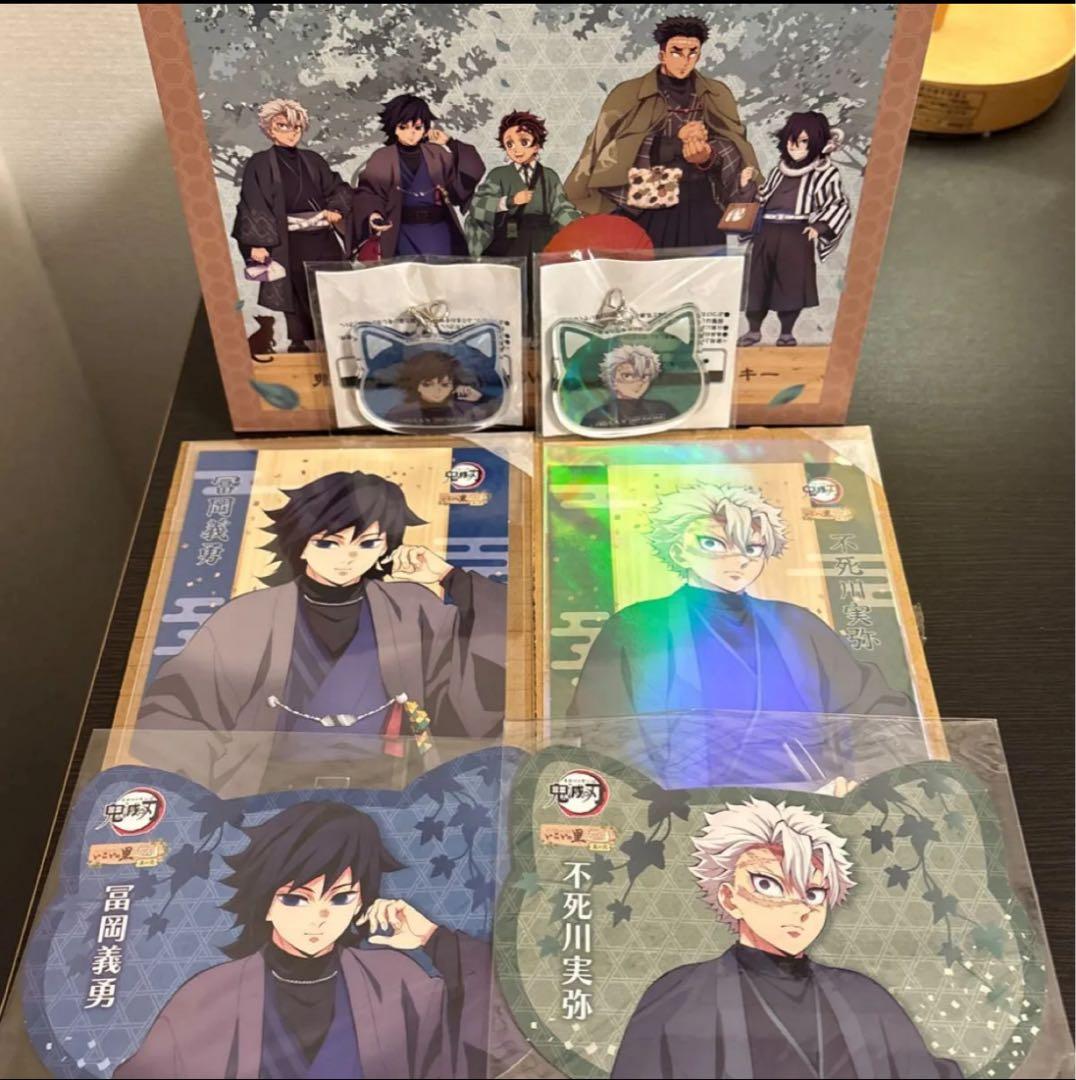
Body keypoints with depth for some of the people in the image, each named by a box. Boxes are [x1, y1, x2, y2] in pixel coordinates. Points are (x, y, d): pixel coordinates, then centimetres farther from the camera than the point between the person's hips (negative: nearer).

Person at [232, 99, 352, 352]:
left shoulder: (313, 160, 13)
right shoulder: (259, 164, -2)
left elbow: (338, 189, 19)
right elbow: (251, 206, -7)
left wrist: (337, 210, -2)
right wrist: (256, 243, -17)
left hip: (323, 241, 5)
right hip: (288, 245, -5)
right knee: (298, 299, -4)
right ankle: (300, 345, 6)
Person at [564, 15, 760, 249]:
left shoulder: (717, 95, 10)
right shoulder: (629, 94, 1)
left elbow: (732, 144, -2)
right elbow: (621, 151, -10)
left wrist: (708, 156, -26)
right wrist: (677, 142, -17)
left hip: (701, 211, 3)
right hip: (647, 211, -2)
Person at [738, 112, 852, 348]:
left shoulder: (825, 173, 0)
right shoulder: (779, 169, 16)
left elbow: (840, 206, 1)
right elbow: (761, 199, 25)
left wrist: (819, 226, -12)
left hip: (796, 237, -4)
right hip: (766, 233, 4)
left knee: (791, 284, 1)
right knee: (758, 283, 7)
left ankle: (786, 333, 17)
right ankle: (754, 330, 22)